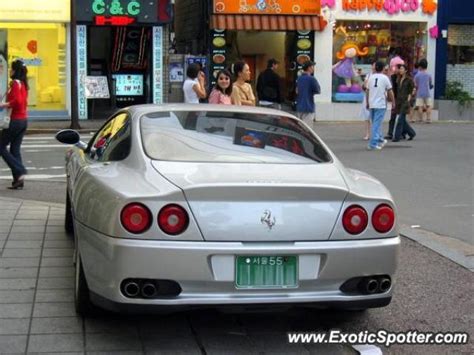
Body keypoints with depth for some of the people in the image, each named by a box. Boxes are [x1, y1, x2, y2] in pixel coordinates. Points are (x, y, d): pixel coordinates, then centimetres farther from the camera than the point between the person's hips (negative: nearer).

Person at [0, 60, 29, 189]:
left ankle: (20, 172, -8)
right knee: (15, 149, 10)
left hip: (15, 120, -8)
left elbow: (17, 101, -25)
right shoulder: (23, 84, 13)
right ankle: (18, 180, 7)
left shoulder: (15, 83, -13)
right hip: (23, 119, 8)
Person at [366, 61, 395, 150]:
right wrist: (393, 102, 6)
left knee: (376, 123, 18)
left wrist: (367, 103, 22)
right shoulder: (384, 78, -6)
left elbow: (367, 91, 12)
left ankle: (380, 140, 30)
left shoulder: (371, 77, 6)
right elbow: (390, 91, -3)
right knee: (377, 124, -6)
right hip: (380, 104, -5)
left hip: (371, 104, 5)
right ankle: (373, 144, -10)